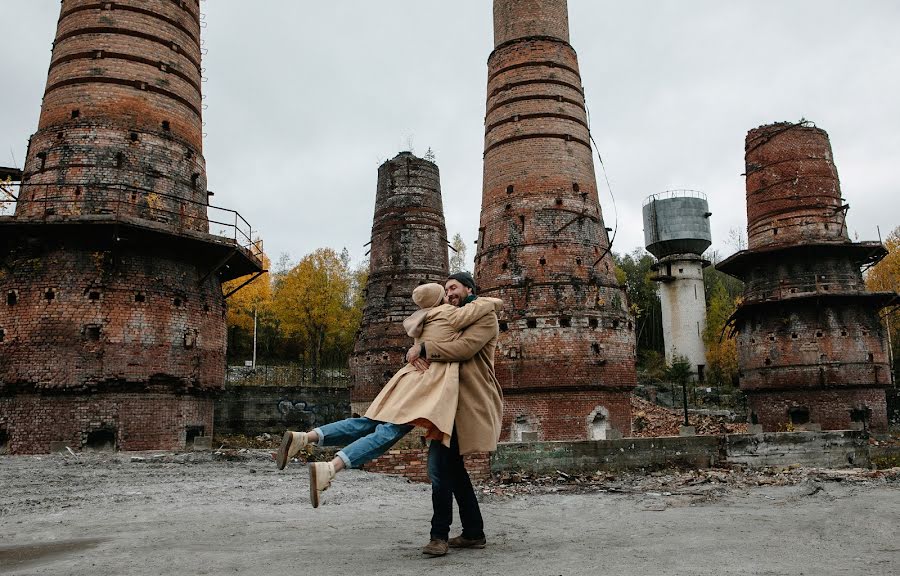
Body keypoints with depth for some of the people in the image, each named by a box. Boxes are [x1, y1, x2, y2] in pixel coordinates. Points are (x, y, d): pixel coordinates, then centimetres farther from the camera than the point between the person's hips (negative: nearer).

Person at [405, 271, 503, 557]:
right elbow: (421, 337, 14)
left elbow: (464, 348, -18)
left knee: (439, 461, -17)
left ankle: (440, 535, -10)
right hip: (454, 399, 9)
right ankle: (473, 533, 20)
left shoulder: (485, 316, 0)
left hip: (469, 400, -9)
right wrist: (416, 351, -10)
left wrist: (424, 348, -17)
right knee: (451, 465, 12)